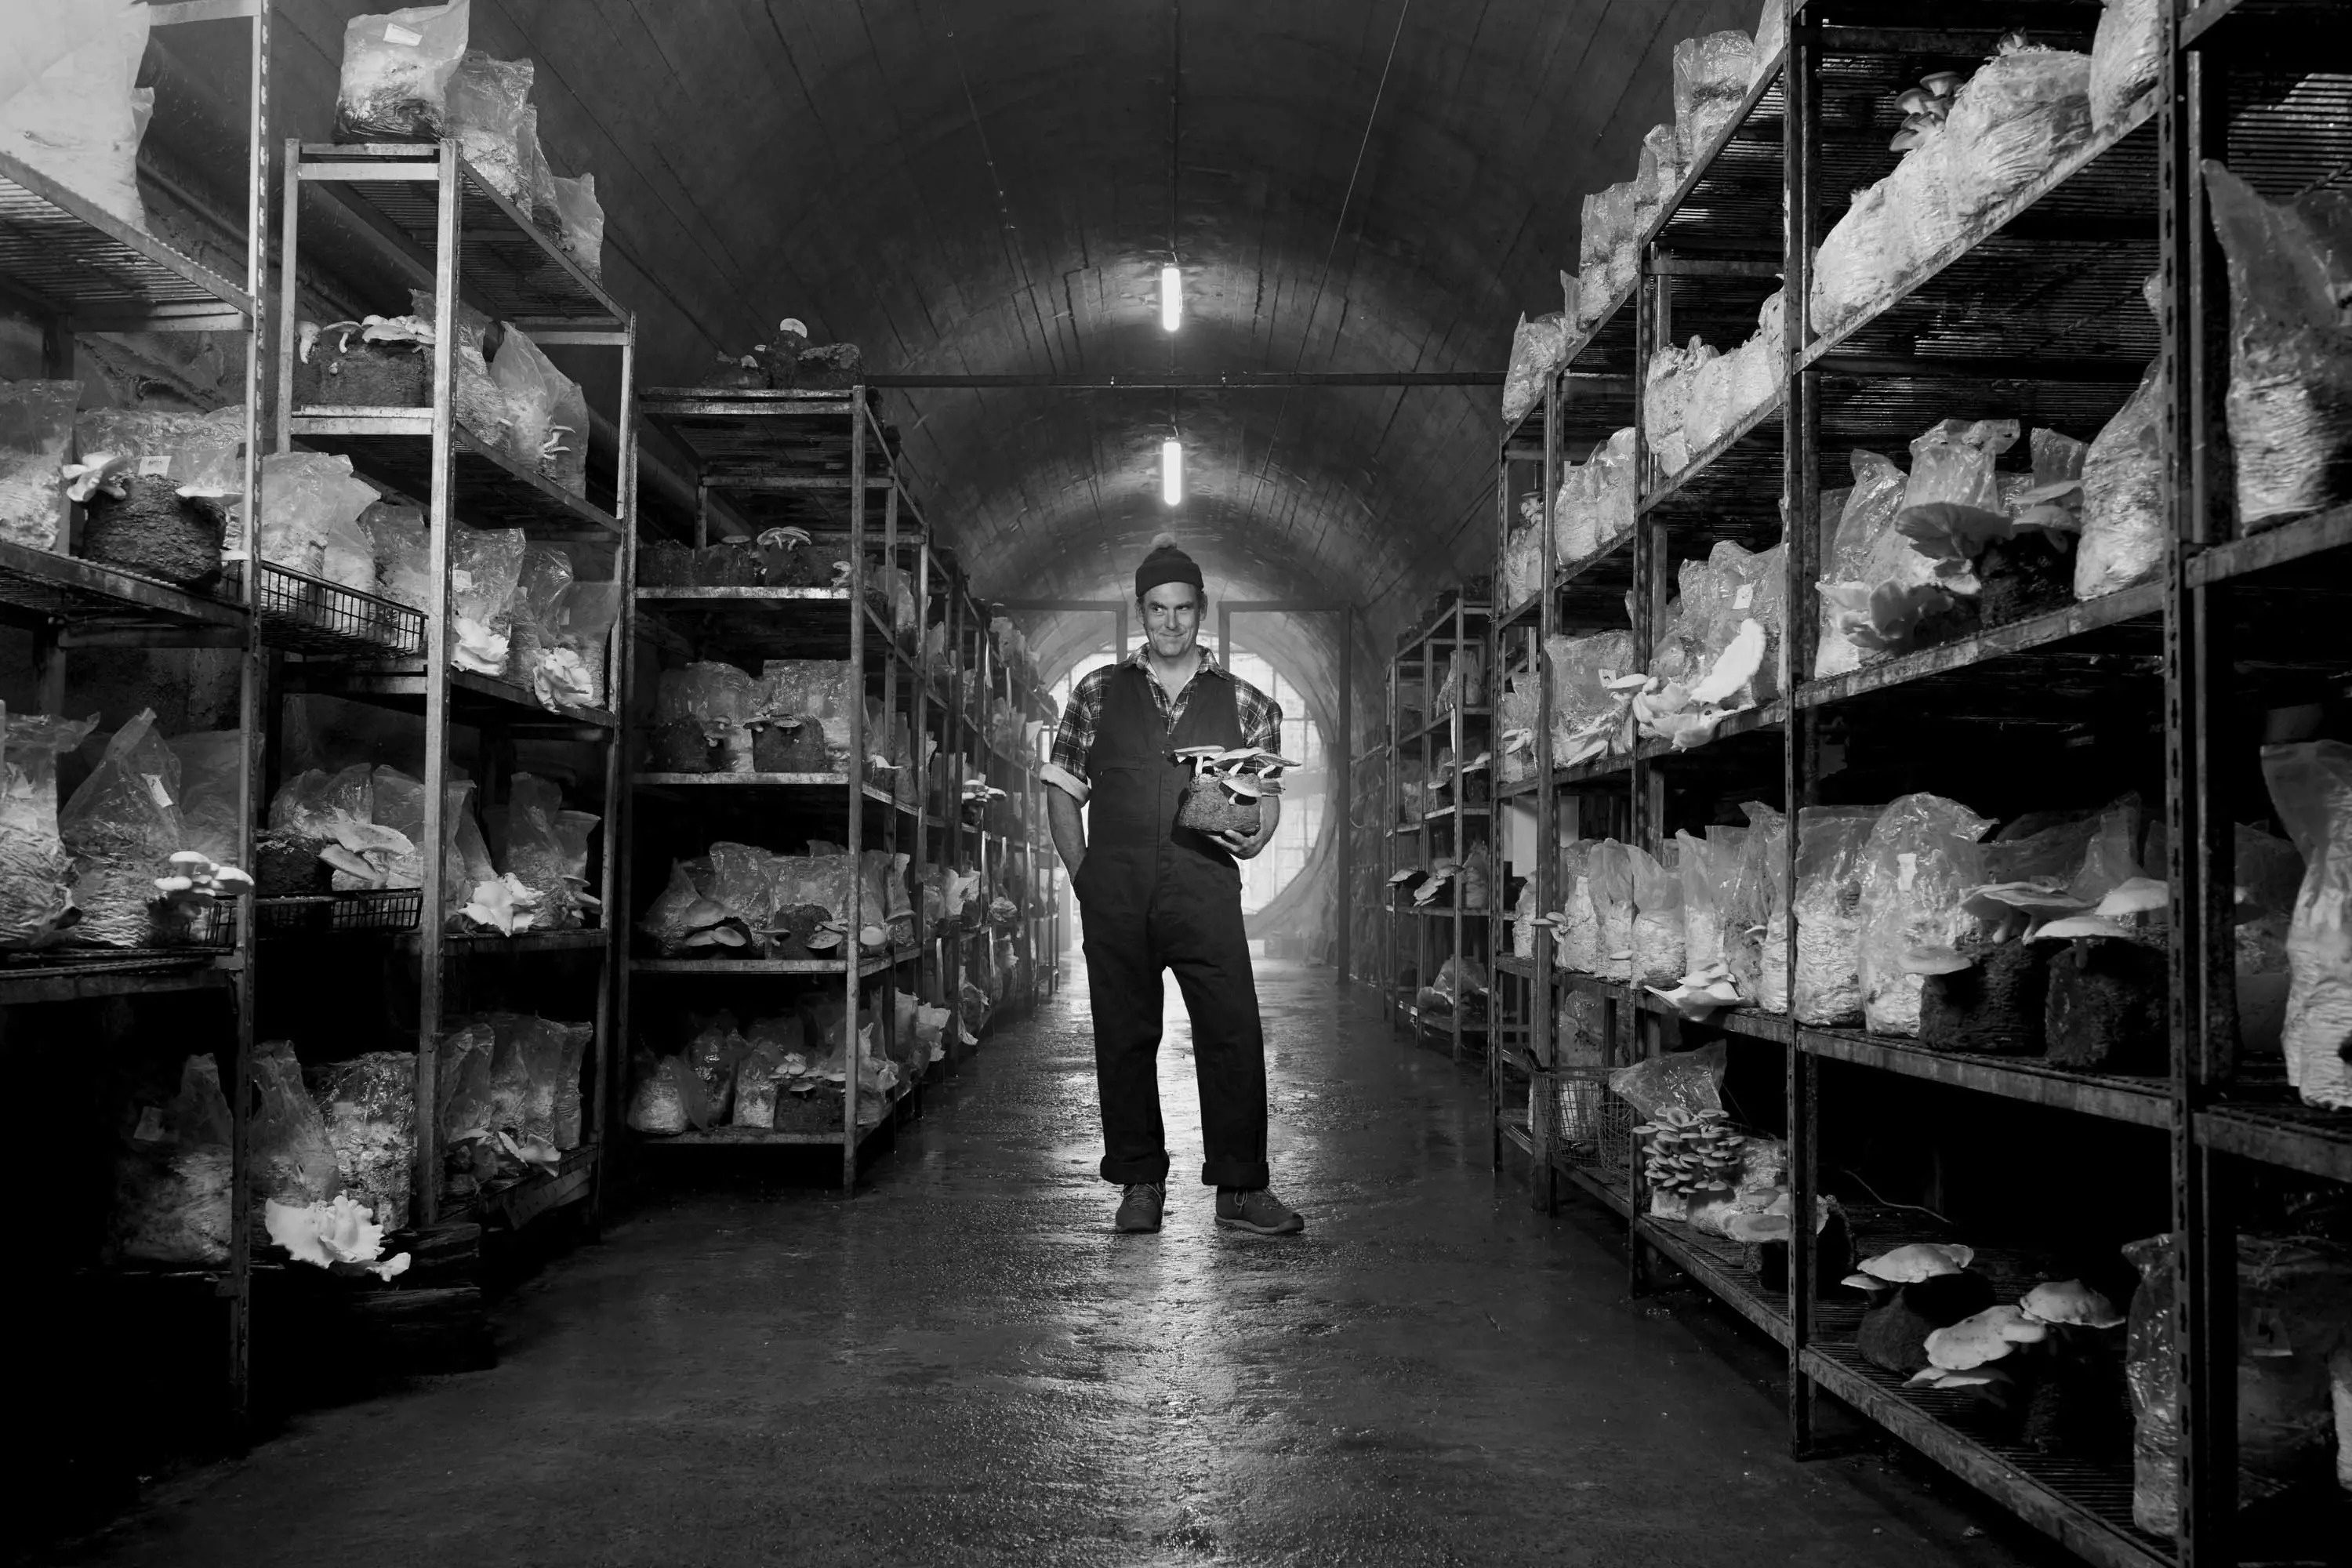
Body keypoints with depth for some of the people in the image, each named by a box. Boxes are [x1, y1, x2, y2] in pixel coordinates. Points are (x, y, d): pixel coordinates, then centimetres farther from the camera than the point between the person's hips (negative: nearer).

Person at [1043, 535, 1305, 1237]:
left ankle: (1241, 1187, 4)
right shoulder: (1099, 692, 12)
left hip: (1204, 885, -1)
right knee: (1124, 1036, 5)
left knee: (1234, 1033, -6)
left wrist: (1254, 837, -10)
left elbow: (1266, 792, 12)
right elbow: (1063, 789, 13)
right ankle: (1140, 1183, 17)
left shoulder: (1242, 702, 11)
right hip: (1116, 889, 1)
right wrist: (1084, 874, 4)